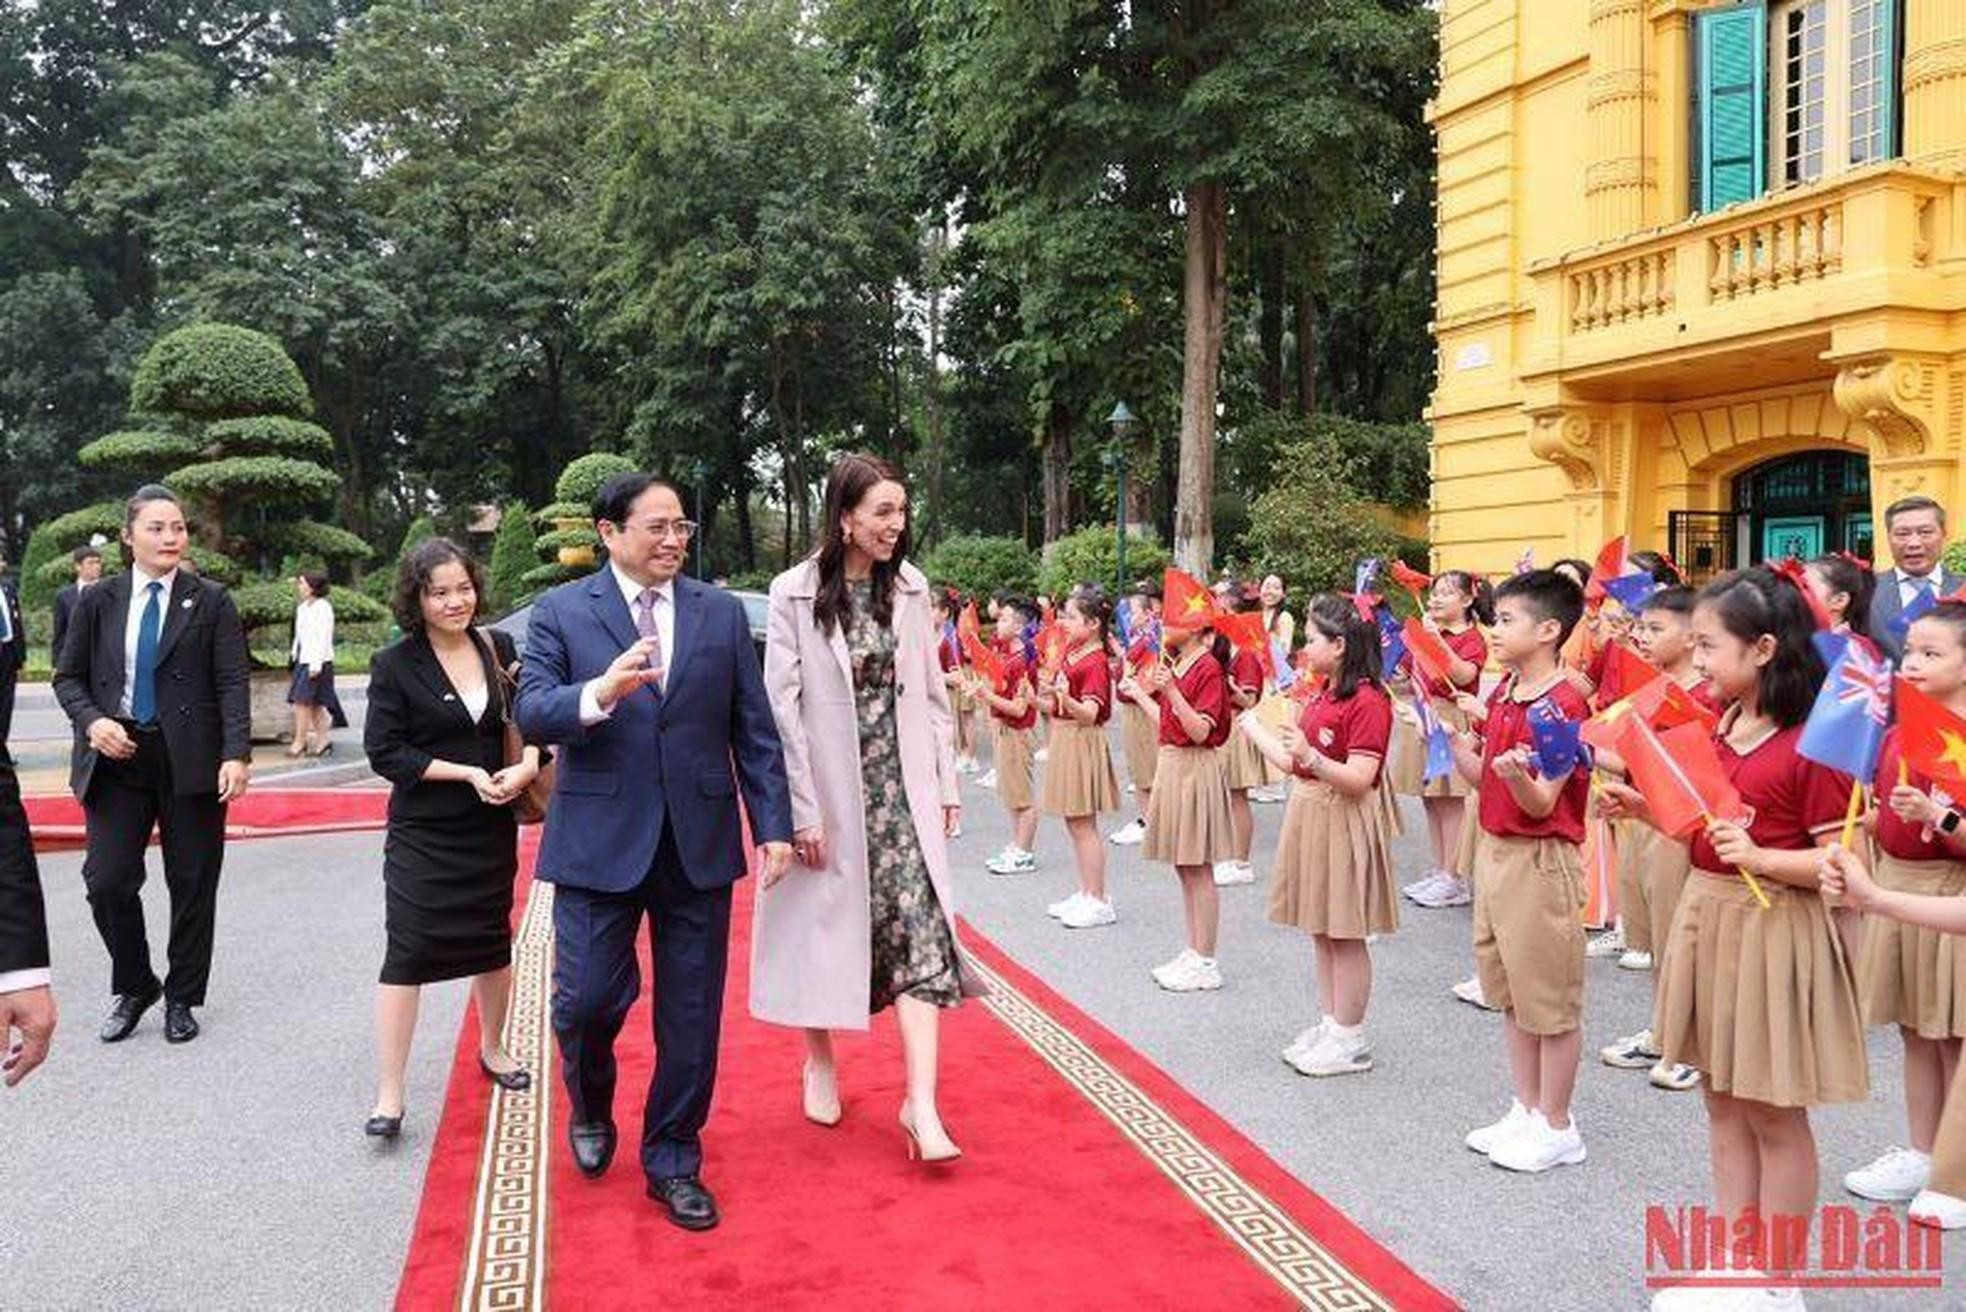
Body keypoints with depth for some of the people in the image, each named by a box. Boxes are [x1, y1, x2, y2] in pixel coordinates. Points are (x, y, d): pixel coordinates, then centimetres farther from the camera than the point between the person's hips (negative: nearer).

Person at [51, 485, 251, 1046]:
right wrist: (92, 721, -9)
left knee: (192, 884, 6)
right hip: (117, 758, 2)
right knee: (107, 881, -2)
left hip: (191, 761, -2)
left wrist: (237, 755, -16)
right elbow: (68, 677, 11)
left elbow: (233, 683, -5)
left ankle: (182, 999, 23)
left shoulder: (211, 601, 0)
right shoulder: (98, 601, 6)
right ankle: (133, 987, 22)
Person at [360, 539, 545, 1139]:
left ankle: (492, 1049, 39)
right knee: (408, 954, -6)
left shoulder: (498, 647, 0)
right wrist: (468, 773, -19)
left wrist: (527, 767, -12)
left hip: (492, 827, 4)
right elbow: (383, 752, -11)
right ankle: (389, 1096, 2)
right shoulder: (395, 664, -10)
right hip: (422, 835, -4)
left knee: (493, 940, 17)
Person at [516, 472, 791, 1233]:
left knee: (692, 1017, 7)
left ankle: (673, 1162, 25)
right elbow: (531, 714, -8)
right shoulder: (561, 612, 1)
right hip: (599, 842, -2)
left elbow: (754, 729, 6)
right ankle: (590, 1107, 34)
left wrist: (773, 824, 1)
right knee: (586, 999, 0)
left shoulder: (722, 613, 6)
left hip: (700, 843, 2)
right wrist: (598, 694, -28)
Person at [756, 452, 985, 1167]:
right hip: (827, 790, -2)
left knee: (918, 930, -8)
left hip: (900, 787, 3)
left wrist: (946, 784, 7)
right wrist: (801, 809, -13)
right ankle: (820, 1063, 34)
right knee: (823, 927, 12)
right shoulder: (794, 593, -8)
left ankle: (921, 1101, -7)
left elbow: (931, 694, 9)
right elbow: (782, 707, -10)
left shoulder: (910, 588, 4)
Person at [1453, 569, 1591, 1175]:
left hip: (1540, 860, -9)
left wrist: (1517, 773, -40)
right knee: (1509, 992, 17)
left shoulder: (1564, 704, -18)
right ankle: (1526, 1111, 31)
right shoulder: (1502, 694, 8)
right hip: (1494, 850, 9)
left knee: (1549, 999, 4)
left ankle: (1557, 1127, 19)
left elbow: (1541, 804, -21)